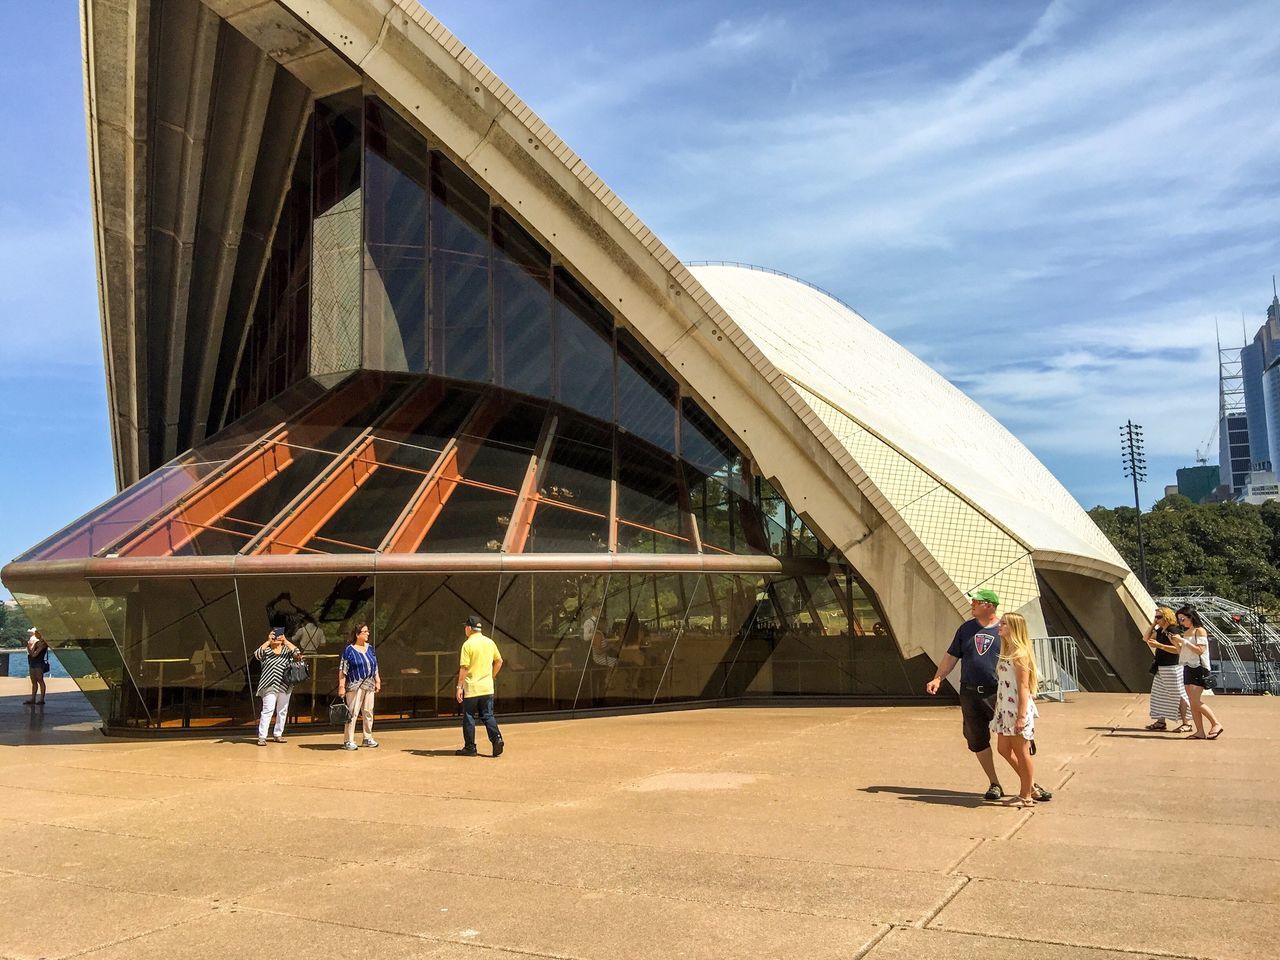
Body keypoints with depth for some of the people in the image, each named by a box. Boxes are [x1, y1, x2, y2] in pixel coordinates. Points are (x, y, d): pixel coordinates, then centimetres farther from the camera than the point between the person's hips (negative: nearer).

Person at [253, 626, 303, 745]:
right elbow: (257, 654, -19)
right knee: (267, 711, -10)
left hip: (285, 686, 3)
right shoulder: (266, 650, 2)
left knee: (282, 711, 10)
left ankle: (278, 735, 22)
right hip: (270, 686, -3)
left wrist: (286, 641, -13)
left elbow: (297, 653, -13)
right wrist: (268, 641, -16)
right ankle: (262, 737, -8)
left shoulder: (287, 650, 6)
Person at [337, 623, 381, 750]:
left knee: (368, 712, 11)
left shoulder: (370, 648, 11)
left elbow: (375, 666, 17)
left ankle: (368, 738, 21)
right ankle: (348, 741, 0)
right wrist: (341, 686, -14)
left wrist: (378, 681, 13)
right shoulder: (349, 650, -7)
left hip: (369, 685, 6)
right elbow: (342, 670, -9)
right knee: (352, 713, -6)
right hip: (355, 686, -6)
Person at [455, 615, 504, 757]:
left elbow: (464, 668, -16)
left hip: (471, 688, -5)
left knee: (469, 717, 6)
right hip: (487, 687, 5)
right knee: (488, 715, 10)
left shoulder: (468, 644, -11)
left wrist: (459, 686, -13)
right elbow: (499, 661, 13)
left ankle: (470, 748, 10)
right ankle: (497, 738, -10)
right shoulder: (490, 642, 7)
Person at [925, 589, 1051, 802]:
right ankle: (995, 785, 21)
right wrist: (938, 678, 3)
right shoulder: (966, 628, 9)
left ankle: (1031, 785, 10)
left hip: (998, 695, -4)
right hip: (970, 694, 4)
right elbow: (951, 656, 14)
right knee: (978, 741, 7)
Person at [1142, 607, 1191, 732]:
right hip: (1161, 668, 9)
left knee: (1178, 695, -2)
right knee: (1159, 694, 11)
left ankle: (1186, 723, 5)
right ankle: (1161, 721, 18)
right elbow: (1146, 638, 16)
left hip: (1172, 668, -9)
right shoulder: (1160, 630, 10)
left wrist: (1159, 645, -29)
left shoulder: (1172, 630, -16)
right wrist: (1153, 624, 7)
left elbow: (1178, 649, -24)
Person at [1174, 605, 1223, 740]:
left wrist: (1184, 641, -17)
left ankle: (1216, 724, -1)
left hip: (1199, 668, -8)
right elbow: (1181, 652, 17)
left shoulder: (1200, 631, -7)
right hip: (1188, 668, 8)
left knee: (1196, 702, -13)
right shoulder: (1185, 633, 15)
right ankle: (1200, 732, 5)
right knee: (1193, 703, 4)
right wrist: (1176, 642, 2)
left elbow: (1200, 650, -17)